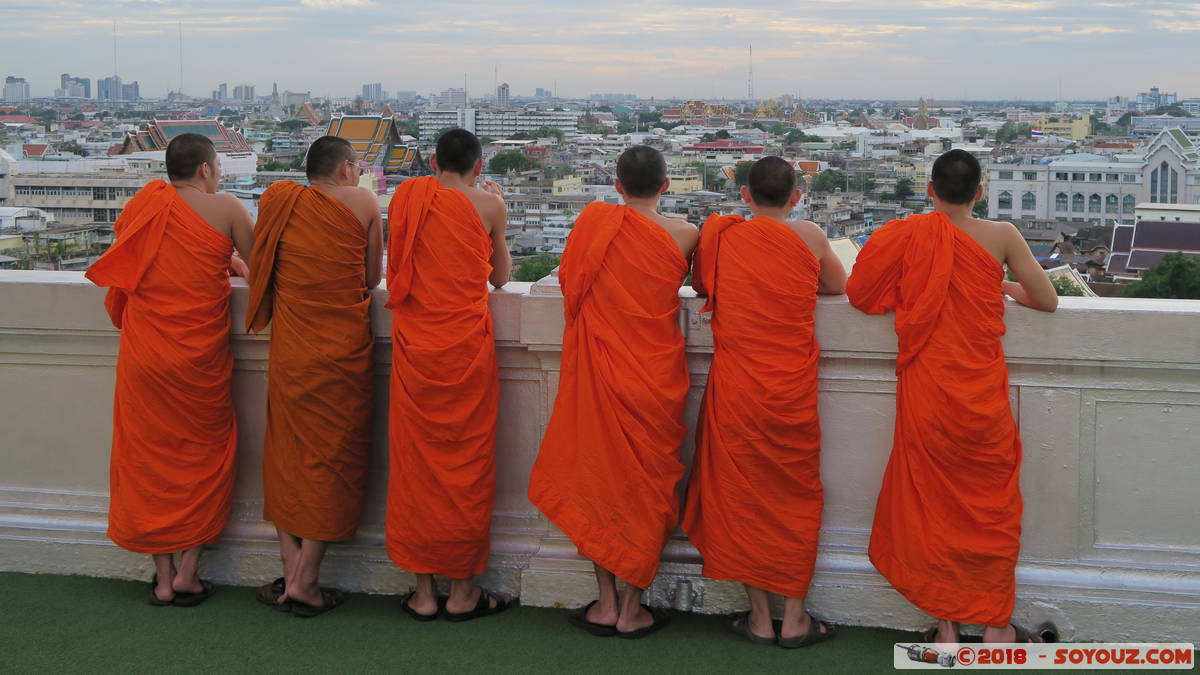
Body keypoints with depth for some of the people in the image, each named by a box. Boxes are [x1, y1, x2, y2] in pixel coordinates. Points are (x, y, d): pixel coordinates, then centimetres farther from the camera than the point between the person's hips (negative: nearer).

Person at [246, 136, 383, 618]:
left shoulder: (278, 201, 5)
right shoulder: (362, 202, -2)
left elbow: (262, 274, 11)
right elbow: (372, 279, 5)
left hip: (289, 351, 3)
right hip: (343, 352, -3)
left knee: (287, 454, 13)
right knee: (332, 456, 4)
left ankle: (290, 572, 11)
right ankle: (305, 582, 5)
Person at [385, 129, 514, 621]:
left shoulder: (408, 195, 5)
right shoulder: (488, 203, -1)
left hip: (413, 344, 2)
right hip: (466, 344, -2)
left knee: (416, 459, 9)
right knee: (466, 460, 6)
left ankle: (423, 591, 14)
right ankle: (462, 592, 13)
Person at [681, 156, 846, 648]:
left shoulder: (720, 234, 1)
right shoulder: (810, 237, -1)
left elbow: (701, 285, 18)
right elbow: (841, 288, 16)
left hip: (734, 386, 0)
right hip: (792, 388, 0)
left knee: (742, 495, 10)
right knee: (795, 493, 11)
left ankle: (759, 617, 15)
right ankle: (794, 618, 15)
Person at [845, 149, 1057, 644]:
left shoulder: (910, 235, -3)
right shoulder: (1001, 236, -5)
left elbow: (859, 291, 5)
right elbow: (1048, 301, 1)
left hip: (926, 396, 0)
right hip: (983, 399, 0)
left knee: (932, 505, 10)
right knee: (991, 504, 12)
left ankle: (946, 627, 14)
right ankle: (996, 627, 19)